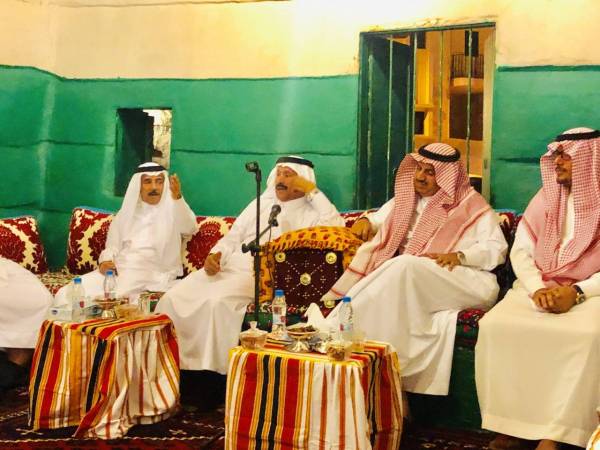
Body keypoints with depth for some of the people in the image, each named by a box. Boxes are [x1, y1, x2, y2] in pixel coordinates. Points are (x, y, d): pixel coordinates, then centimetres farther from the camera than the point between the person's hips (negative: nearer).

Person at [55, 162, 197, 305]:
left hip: (151, 275, -4)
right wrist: (106, 261, -6)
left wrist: (177, 197, -32)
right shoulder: (125, 214, 21)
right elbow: (112, 247, 18)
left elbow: (190, 229, -14)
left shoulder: (171, 213, 8)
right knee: (66, 294, -16)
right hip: (117, 270, 4)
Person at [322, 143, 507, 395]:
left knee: (405, 265, -34)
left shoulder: (471, 204, 8)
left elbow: (497, 248, 0)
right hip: (405, 280, 5)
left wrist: (459, 256, -17)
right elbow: (379, 219, 33)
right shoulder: (407, 200, 23)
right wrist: (366, 221, 8)